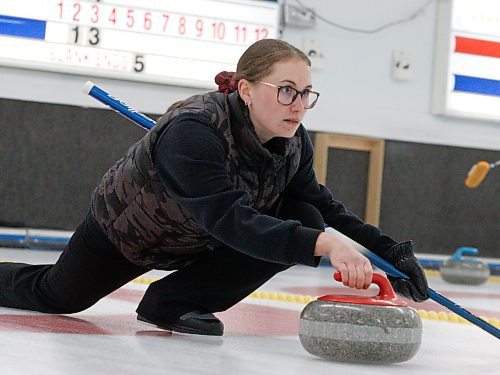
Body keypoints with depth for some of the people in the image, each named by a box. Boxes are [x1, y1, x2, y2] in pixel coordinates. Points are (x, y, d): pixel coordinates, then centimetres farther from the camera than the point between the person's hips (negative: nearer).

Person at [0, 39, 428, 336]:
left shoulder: (293, 143, -19)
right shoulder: (192, 130, -41)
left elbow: (323, 206, -10)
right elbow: (230, 219, -52)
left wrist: (389, 250, -24)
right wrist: (323, 244, -63)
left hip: (200, 243, 5)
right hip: (126, 233, -5)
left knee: (304, 220, -19)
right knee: (58, 296, 15)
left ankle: (173, 301, -9)